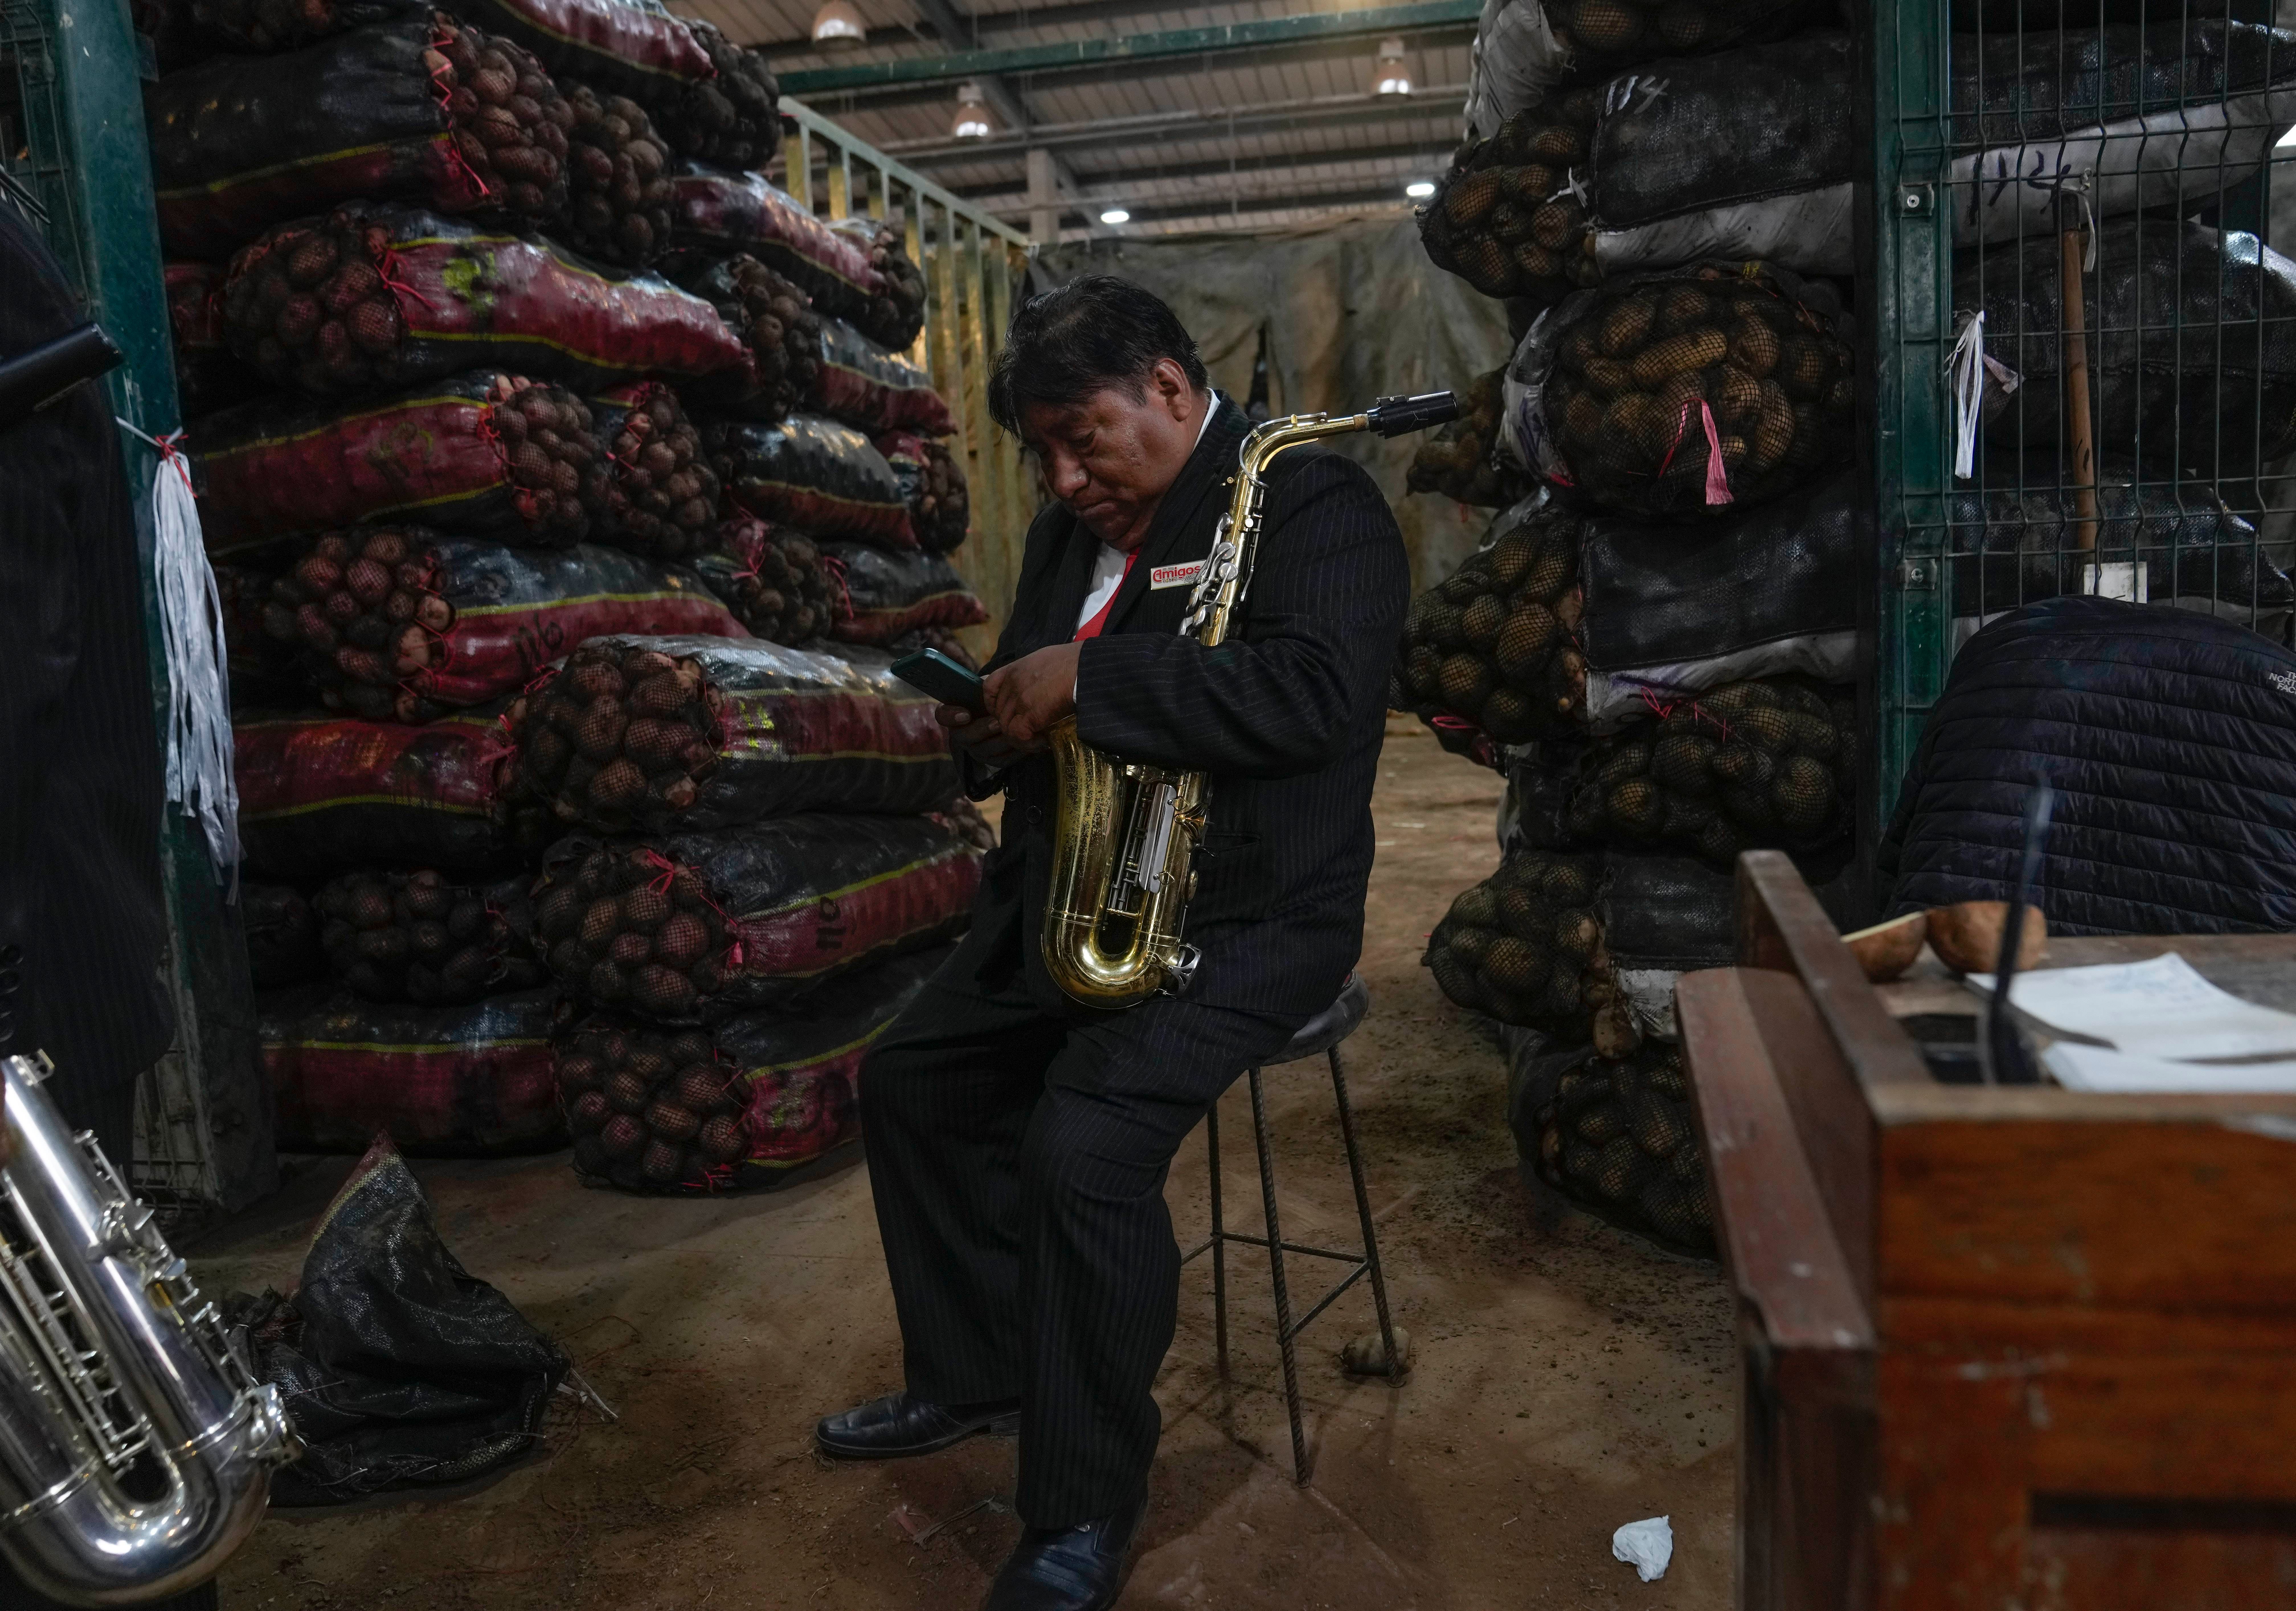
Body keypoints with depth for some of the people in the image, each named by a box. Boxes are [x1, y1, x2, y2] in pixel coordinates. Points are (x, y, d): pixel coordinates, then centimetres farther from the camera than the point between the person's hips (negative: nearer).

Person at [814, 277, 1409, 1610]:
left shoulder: (1313, 502, -12)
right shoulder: (1078, 529, 14)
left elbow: (1316, 695, -29)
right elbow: (1037, 711, 23)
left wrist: (1088, 679, -27)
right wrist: (993, 725, -1)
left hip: (1246, 918, -9)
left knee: (1082, 1145, -26)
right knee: (912, 1082, 12)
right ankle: (972, 1378, 29)